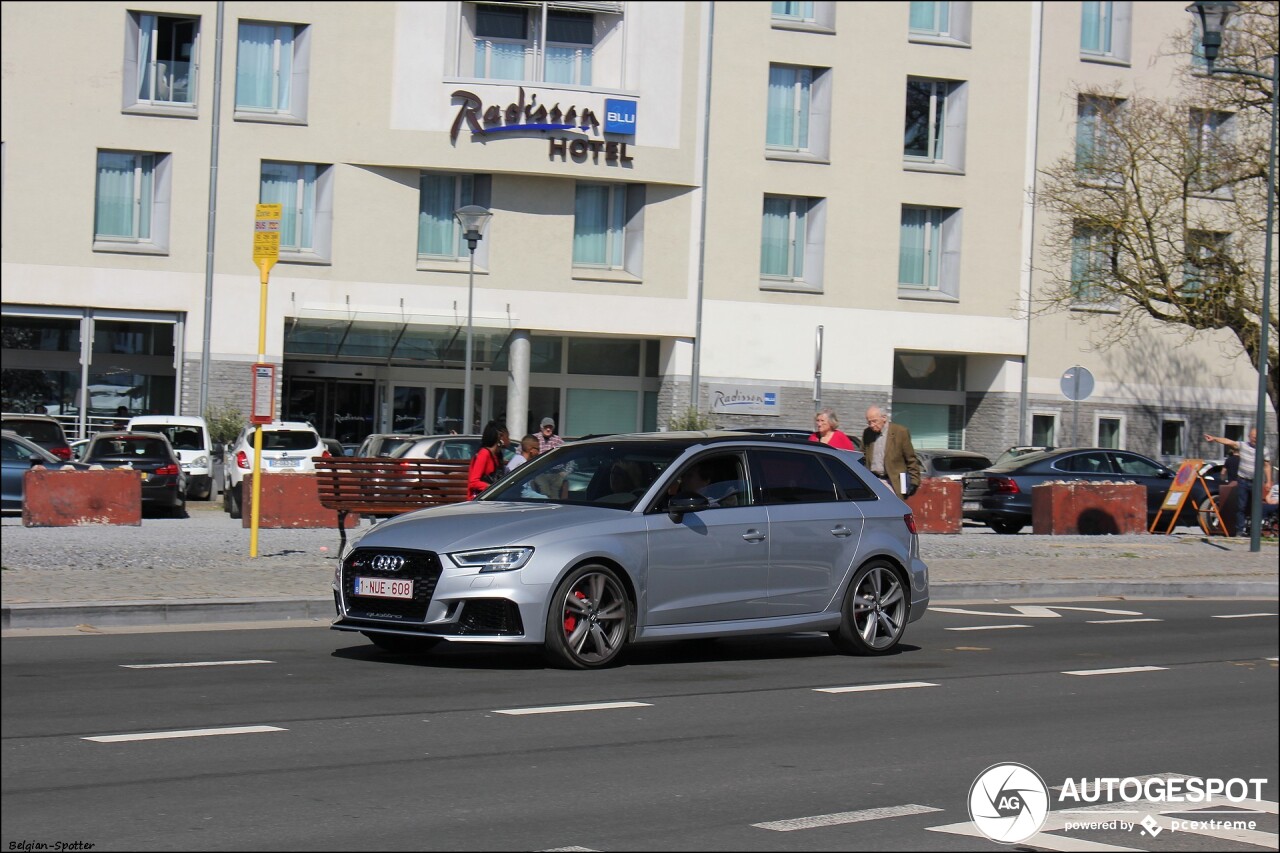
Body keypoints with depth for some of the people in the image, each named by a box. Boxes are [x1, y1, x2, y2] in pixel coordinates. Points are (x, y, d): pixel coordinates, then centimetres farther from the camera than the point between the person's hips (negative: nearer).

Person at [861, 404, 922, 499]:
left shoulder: (900, 432, -4)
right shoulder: (867, 433, 10)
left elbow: (911, 460, -1)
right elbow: (863, 458, 19)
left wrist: (914, 482, -5)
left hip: (893, 482, -4)